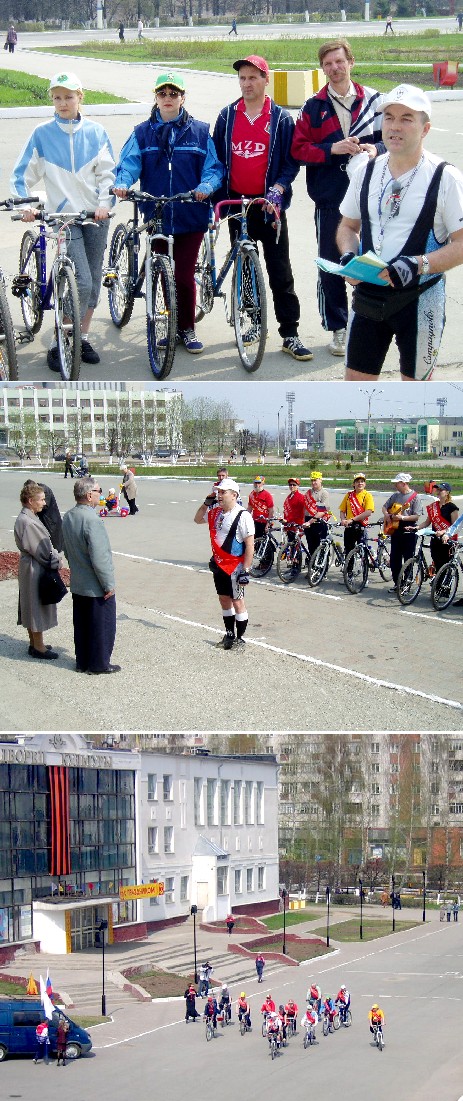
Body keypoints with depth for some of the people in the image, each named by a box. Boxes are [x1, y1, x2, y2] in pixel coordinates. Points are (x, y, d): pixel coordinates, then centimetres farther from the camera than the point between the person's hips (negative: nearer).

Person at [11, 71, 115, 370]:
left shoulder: (95, 132, 3)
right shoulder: (42, 134, -1)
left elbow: (107, 172, 6)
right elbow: (24, 174, 4)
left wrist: (105, 203, -9)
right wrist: (26, 205, -10)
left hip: (96, 215, 3)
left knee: (94, 281, 7)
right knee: (82, 282, -15)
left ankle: (83, 338, 22)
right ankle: (59, 343, -3)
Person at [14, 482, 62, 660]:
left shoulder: (29, 517, 8)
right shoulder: (27, 522, -23)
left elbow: (42, 544, 13)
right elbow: (39, 549, -22)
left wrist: (54, 556, 1)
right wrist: (55, 561, -10)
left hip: (31, 567, 10)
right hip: (34, 570, -10)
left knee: (32, 608, 18)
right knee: (37, 607, 0)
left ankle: (34, 643, 28)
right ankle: (38, 647, 9)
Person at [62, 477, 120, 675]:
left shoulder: (68, 517, 1)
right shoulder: (92, 520, -26)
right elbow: (99, 558, -25)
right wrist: (108, 584, -17)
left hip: (77, 584, 8)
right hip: (96, 587, -8)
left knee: (81, 625, 18)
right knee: (102, 626, 7)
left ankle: (82, 662, 28)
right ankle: (99, 664, 17)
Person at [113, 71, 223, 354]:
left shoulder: (200, 131, 5)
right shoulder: (143, 133, 9)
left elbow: (214, 167, 2)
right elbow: (129, 163, 0)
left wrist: (206, 186, -19)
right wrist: (122, 182, -21)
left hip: (191, 216, -2)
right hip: (156, 216, 2)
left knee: (184, 276, -4)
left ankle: (188, 329, 11)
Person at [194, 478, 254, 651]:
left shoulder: (242, 516, -16)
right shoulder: (215, 512, 7)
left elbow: (249, 545, -17)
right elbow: (198, 519, 26)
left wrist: (245, 571, -20)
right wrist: (206, 504, 8)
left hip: (235, 568, -8)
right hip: (218, 565, 8)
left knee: (237, 602, 0)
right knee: (224, 600, 15)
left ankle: (240, 639, 9)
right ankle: (229, 635, 27)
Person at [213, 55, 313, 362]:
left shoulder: (281, 118, -1)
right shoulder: (227, 117, 7)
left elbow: (291, 162, -1)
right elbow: (217, 157, 12)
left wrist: (278, 188, -15)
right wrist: (216, 192, 3)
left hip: (269, 204, -3)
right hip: (236, 201, 3)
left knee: (280, 271, -5)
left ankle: (290, 334, -4)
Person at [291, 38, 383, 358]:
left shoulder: (374, 101, 4)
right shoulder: (313, 108, 4)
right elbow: (299, 149, 0)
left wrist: (377, 149, -13)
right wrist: (331, 149, -16)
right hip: (330, 199, 0)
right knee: (331, 265, 5)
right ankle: (338, 328, 15)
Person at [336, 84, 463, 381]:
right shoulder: (367, 173, 7)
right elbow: (348, 226, 17)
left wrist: (419, 265, -26)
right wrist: (348, 256, -5)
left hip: (420, 298, -4)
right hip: (368, 295, 4)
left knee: (416, 382, 7)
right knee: (356, 380, 7)